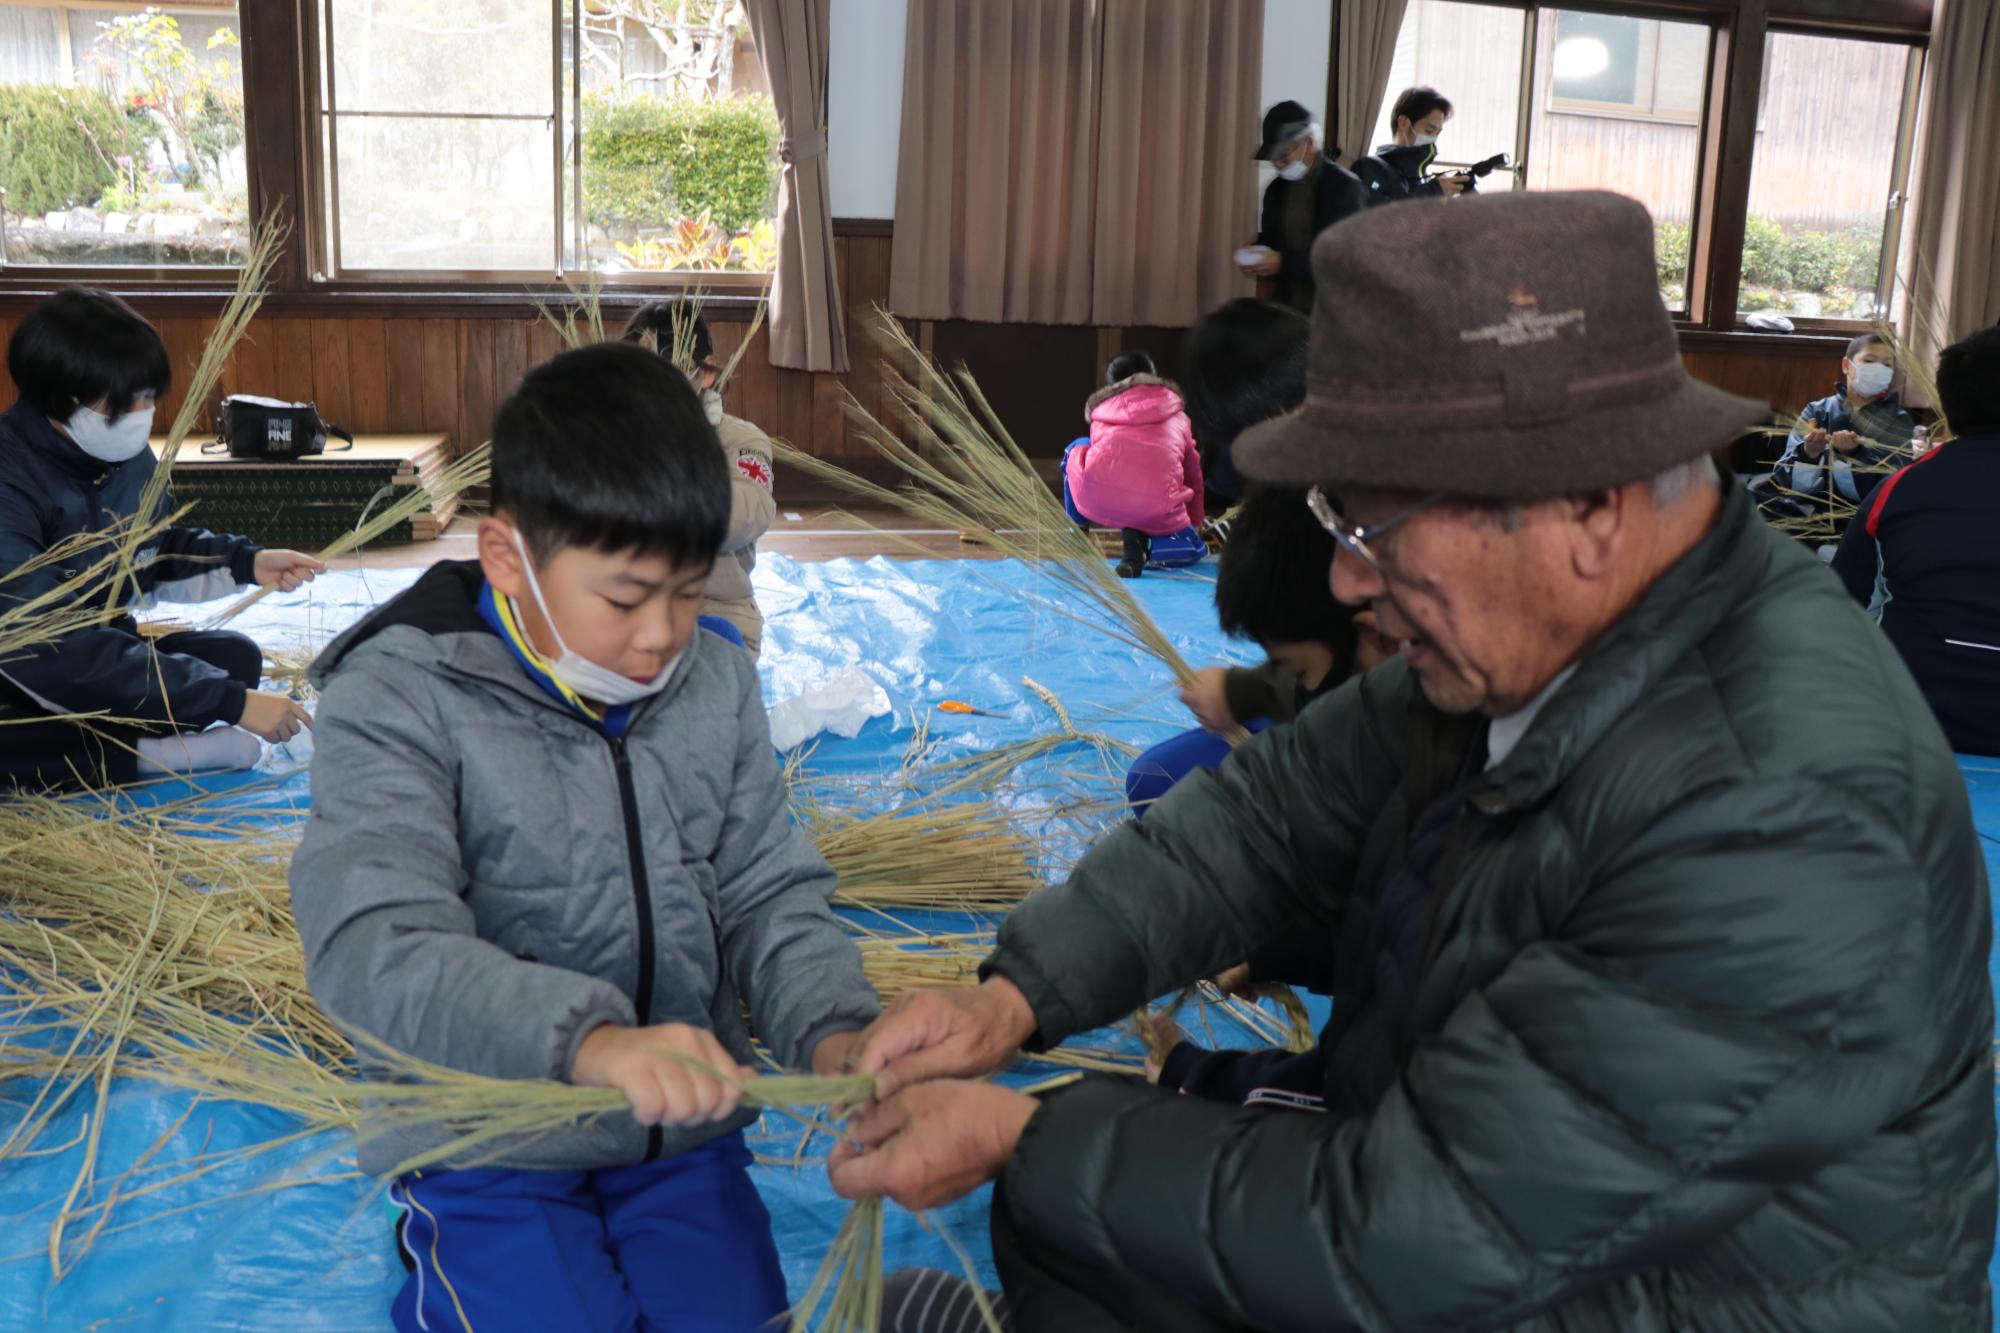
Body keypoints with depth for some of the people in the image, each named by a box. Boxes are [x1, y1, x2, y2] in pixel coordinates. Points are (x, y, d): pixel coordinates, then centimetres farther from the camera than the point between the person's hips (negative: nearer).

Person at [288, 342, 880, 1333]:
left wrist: (831, 1031, -19)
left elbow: (771, 895, 3)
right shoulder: (398, 699, -16)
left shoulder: (716, 683, 0)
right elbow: (374, 943, -29)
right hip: (489, 1152, -4)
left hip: (687, 1134, 4)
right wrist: (588, 1039, -45)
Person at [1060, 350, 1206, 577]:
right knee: (1195, 548, 24)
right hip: (1155, 510, -2)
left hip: (1096, 500, 2)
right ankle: (1142, 544, -6)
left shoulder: (1101, 409, 26)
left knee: (1076, 449, 32)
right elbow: (1194, 475, 33)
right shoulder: (1177, 417, 25)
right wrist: (1195, 523, 49)